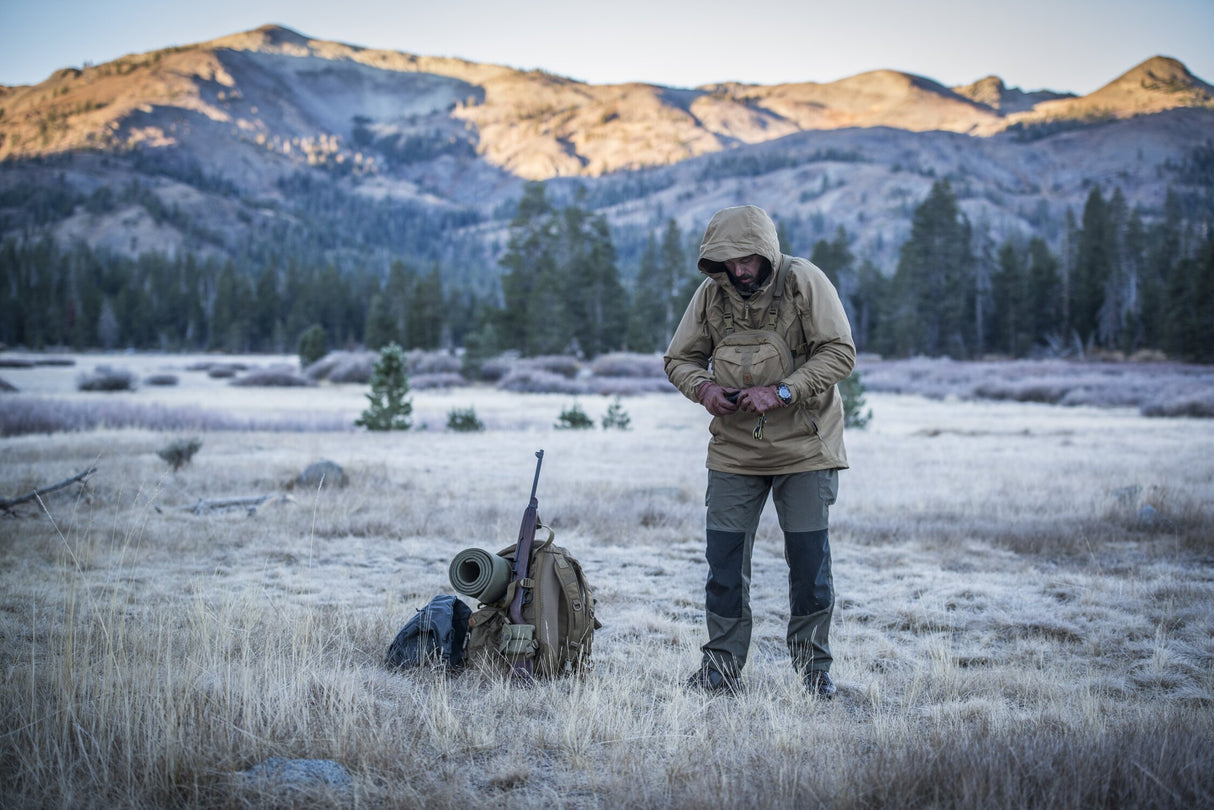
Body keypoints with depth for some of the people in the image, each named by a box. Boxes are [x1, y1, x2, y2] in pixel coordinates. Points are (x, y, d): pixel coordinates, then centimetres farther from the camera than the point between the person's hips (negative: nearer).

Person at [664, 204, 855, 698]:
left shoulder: (804, 282, -11)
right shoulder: (711, 293, -2)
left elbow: (839, 352, -13)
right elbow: (679, 358, 8)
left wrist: (782, 391, -23)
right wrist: (703, 387, -14)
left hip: (805, 446, -2)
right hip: (734, 448, 3)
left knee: (809, 558, 1)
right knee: (724, 558, 1)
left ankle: (813, 666, 15)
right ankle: (721, 665, 14)